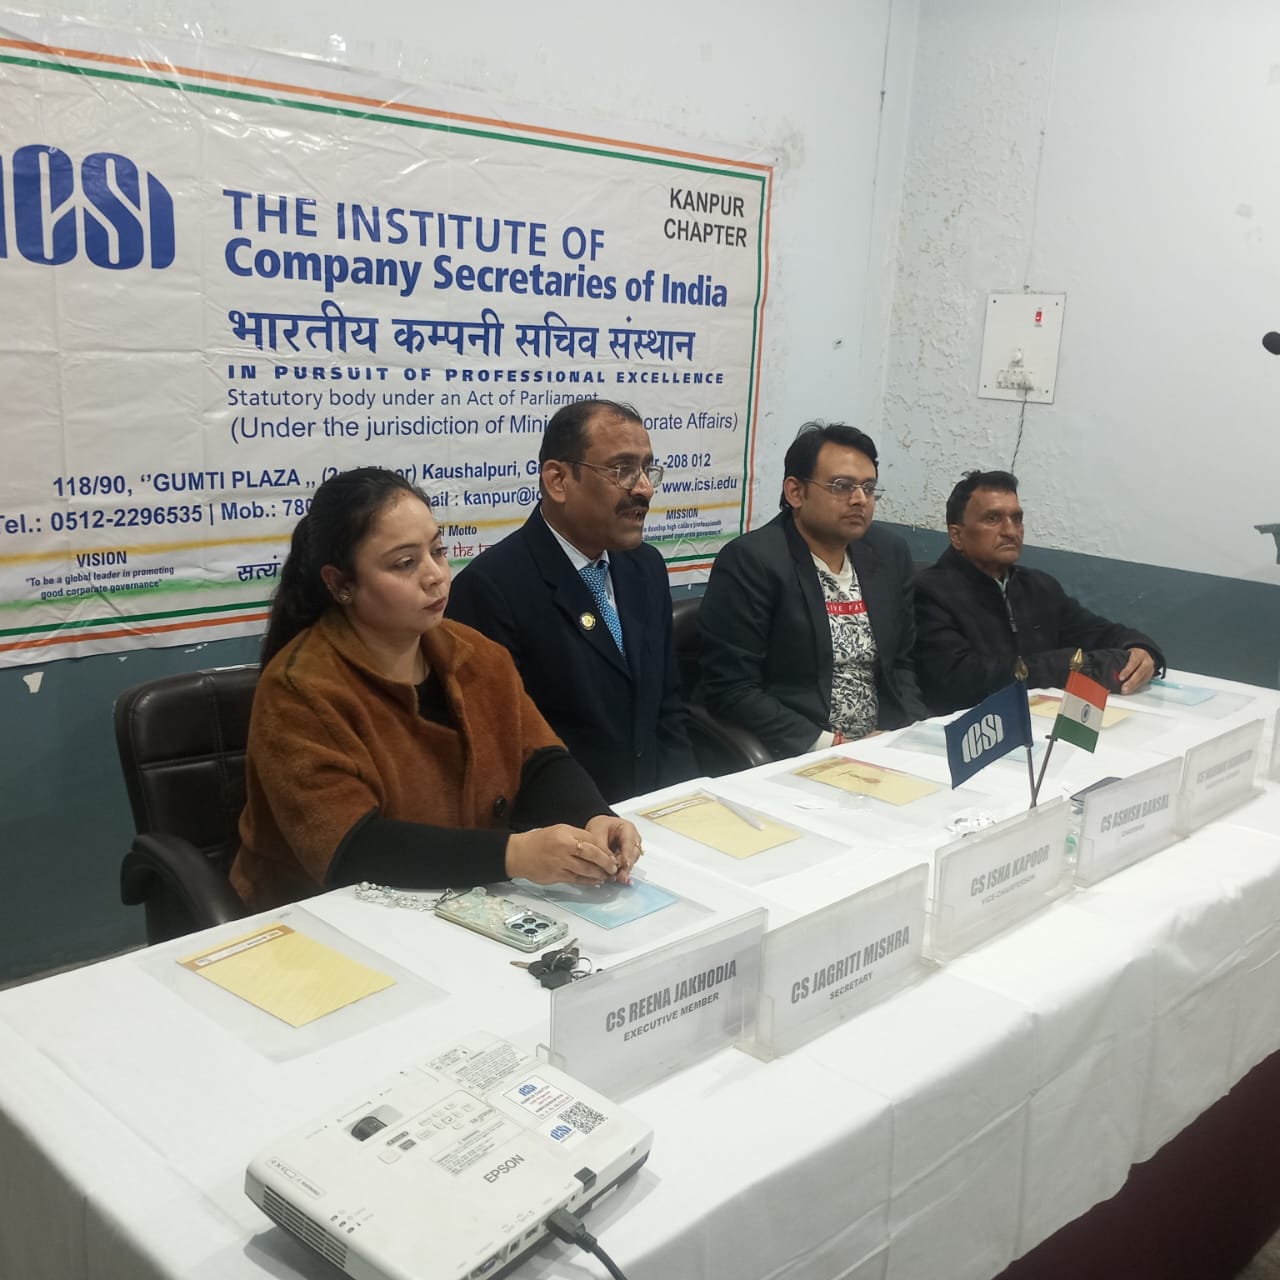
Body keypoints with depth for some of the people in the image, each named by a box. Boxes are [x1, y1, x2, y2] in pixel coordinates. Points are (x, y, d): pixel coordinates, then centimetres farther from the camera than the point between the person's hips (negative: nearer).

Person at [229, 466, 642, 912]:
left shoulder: (475, 655, 3)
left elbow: (540, 761, 1)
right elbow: (350, 853, -24)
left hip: (468, 907, 6)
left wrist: (593, 818, -21)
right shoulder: (299, 691, -17)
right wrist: (514, 854, -33)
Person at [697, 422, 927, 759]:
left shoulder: (889, 553, 8)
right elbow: (730, 690, -14)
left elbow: (901, 663, 15)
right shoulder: (749, 562, -11)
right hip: (789, 760, -5)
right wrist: (828, 744, -17)